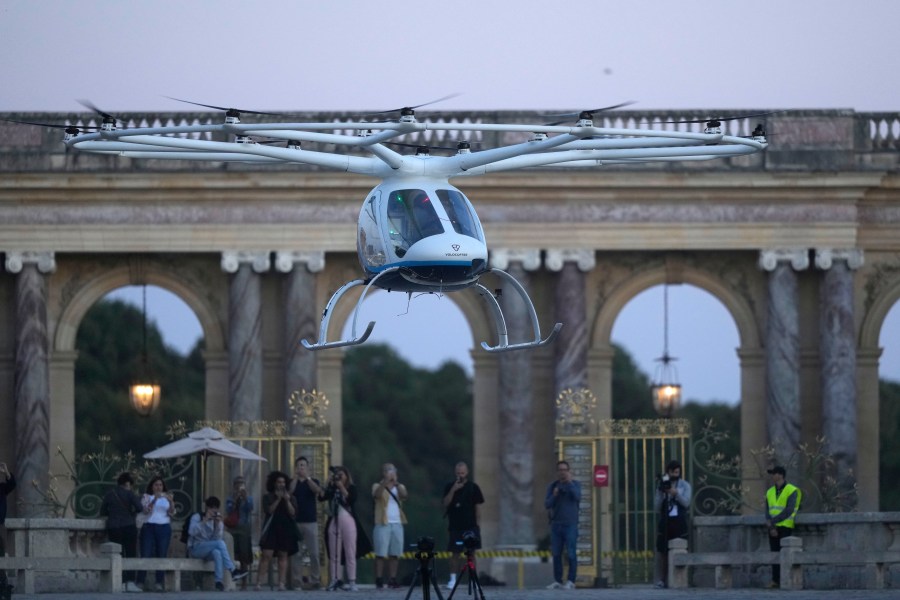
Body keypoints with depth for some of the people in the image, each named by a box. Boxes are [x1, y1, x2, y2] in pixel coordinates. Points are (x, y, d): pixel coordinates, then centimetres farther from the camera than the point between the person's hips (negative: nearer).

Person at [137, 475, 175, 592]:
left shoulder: (167, 497, 15)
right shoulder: (146, 497, 9)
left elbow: (172, 513, 4)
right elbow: (146, 510, -7)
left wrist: (171, 502, -14)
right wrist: (154, 499, -21)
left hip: (164, 528, 2)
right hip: (149, 527, -2)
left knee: (162, 555, -3)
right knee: (145, 555, -9)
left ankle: (159, 584, -4)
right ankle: (140, 583, -9)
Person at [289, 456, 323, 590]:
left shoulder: (313, 481, 10)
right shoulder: (292, 482, 11)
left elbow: (318, 490, -12)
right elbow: (289, 492, -9)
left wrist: (307, 477, -19)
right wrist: (295, 477, -12)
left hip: (311, 522, 0)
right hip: (296, 522, 0)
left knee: (314, 553, -4)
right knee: (296, 554, -3)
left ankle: (315, 581, 0)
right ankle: (296, 582, -2)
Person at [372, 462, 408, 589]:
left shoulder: (400, 487, 11)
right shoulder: (378, 486, 4)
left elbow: (404, 495, -10)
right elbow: (376, 494, -19)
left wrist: (396, 483, -26)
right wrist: (385, 482, -33)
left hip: (397, 524, 3)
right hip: (383, 524, -3)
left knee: (394, 554, 3)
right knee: (380, 554, -6)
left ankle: (392, 580, 7)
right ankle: (379, 580, -6)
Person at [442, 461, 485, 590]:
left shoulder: (473, 487, 4)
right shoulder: (449, 487, 6)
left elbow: (478, 506, 5)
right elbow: (446, 503, -4)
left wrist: (477, 523, 1)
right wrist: (453, 490, -16)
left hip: (470, 526, -1)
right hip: (455, 526, 1)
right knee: (455, 553, 1)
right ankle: (453, 579, 3)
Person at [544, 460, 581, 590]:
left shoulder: (575, 484, 2)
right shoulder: (552, 486, 11)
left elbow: (578, 497, -16)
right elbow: (547, 505, 5)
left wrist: (570, 482, -20)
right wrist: (554, 495, -13)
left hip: (570, 524, -4)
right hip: (556, 524, 4)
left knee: (571, 554, -8)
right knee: (556, 554, 2)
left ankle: (571, 582, -6)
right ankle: (557, 581, 5)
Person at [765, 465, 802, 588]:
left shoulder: (792, 491, -6)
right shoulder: (770, 492, 13)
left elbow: (789, 511, -15)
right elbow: (768, 512, 6)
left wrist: (773, 521, -17)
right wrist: (771, 527, -10)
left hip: (785, 527, -5)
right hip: (773, 528, 5)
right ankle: (775, 580, 3)